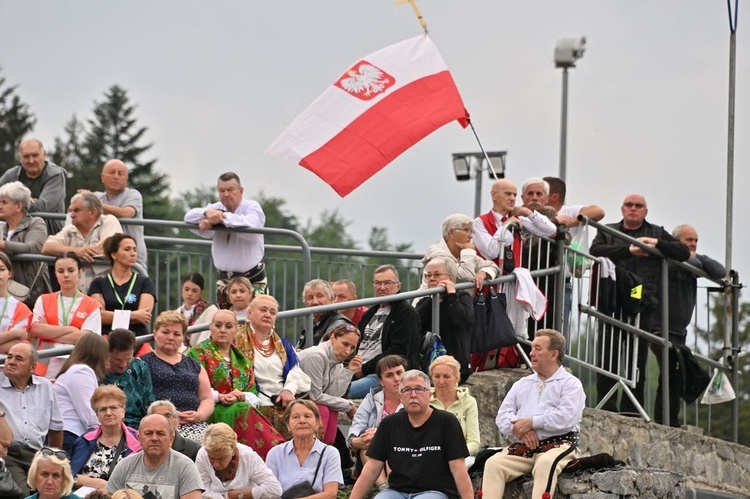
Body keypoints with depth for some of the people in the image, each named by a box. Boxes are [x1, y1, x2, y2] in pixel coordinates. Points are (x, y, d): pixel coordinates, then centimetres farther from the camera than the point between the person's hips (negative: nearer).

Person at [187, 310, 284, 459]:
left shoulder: (242, 360, 25)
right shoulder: (198, 352, 9)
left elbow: (253, 394, 15)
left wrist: (241, 397, -9)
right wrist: (220, 397, -18)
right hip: (213, 412, -4)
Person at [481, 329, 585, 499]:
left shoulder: (570, 384, 8)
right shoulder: (521, 384, 26)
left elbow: (565, 417, -10)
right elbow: (503, 415, 13)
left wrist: (530, 423, -9)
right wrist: (521, 429, -8)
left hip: (557, 444, -5)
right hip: (521, 447, 5)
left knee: (546, 463, -39)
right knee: (493, 463, -23)